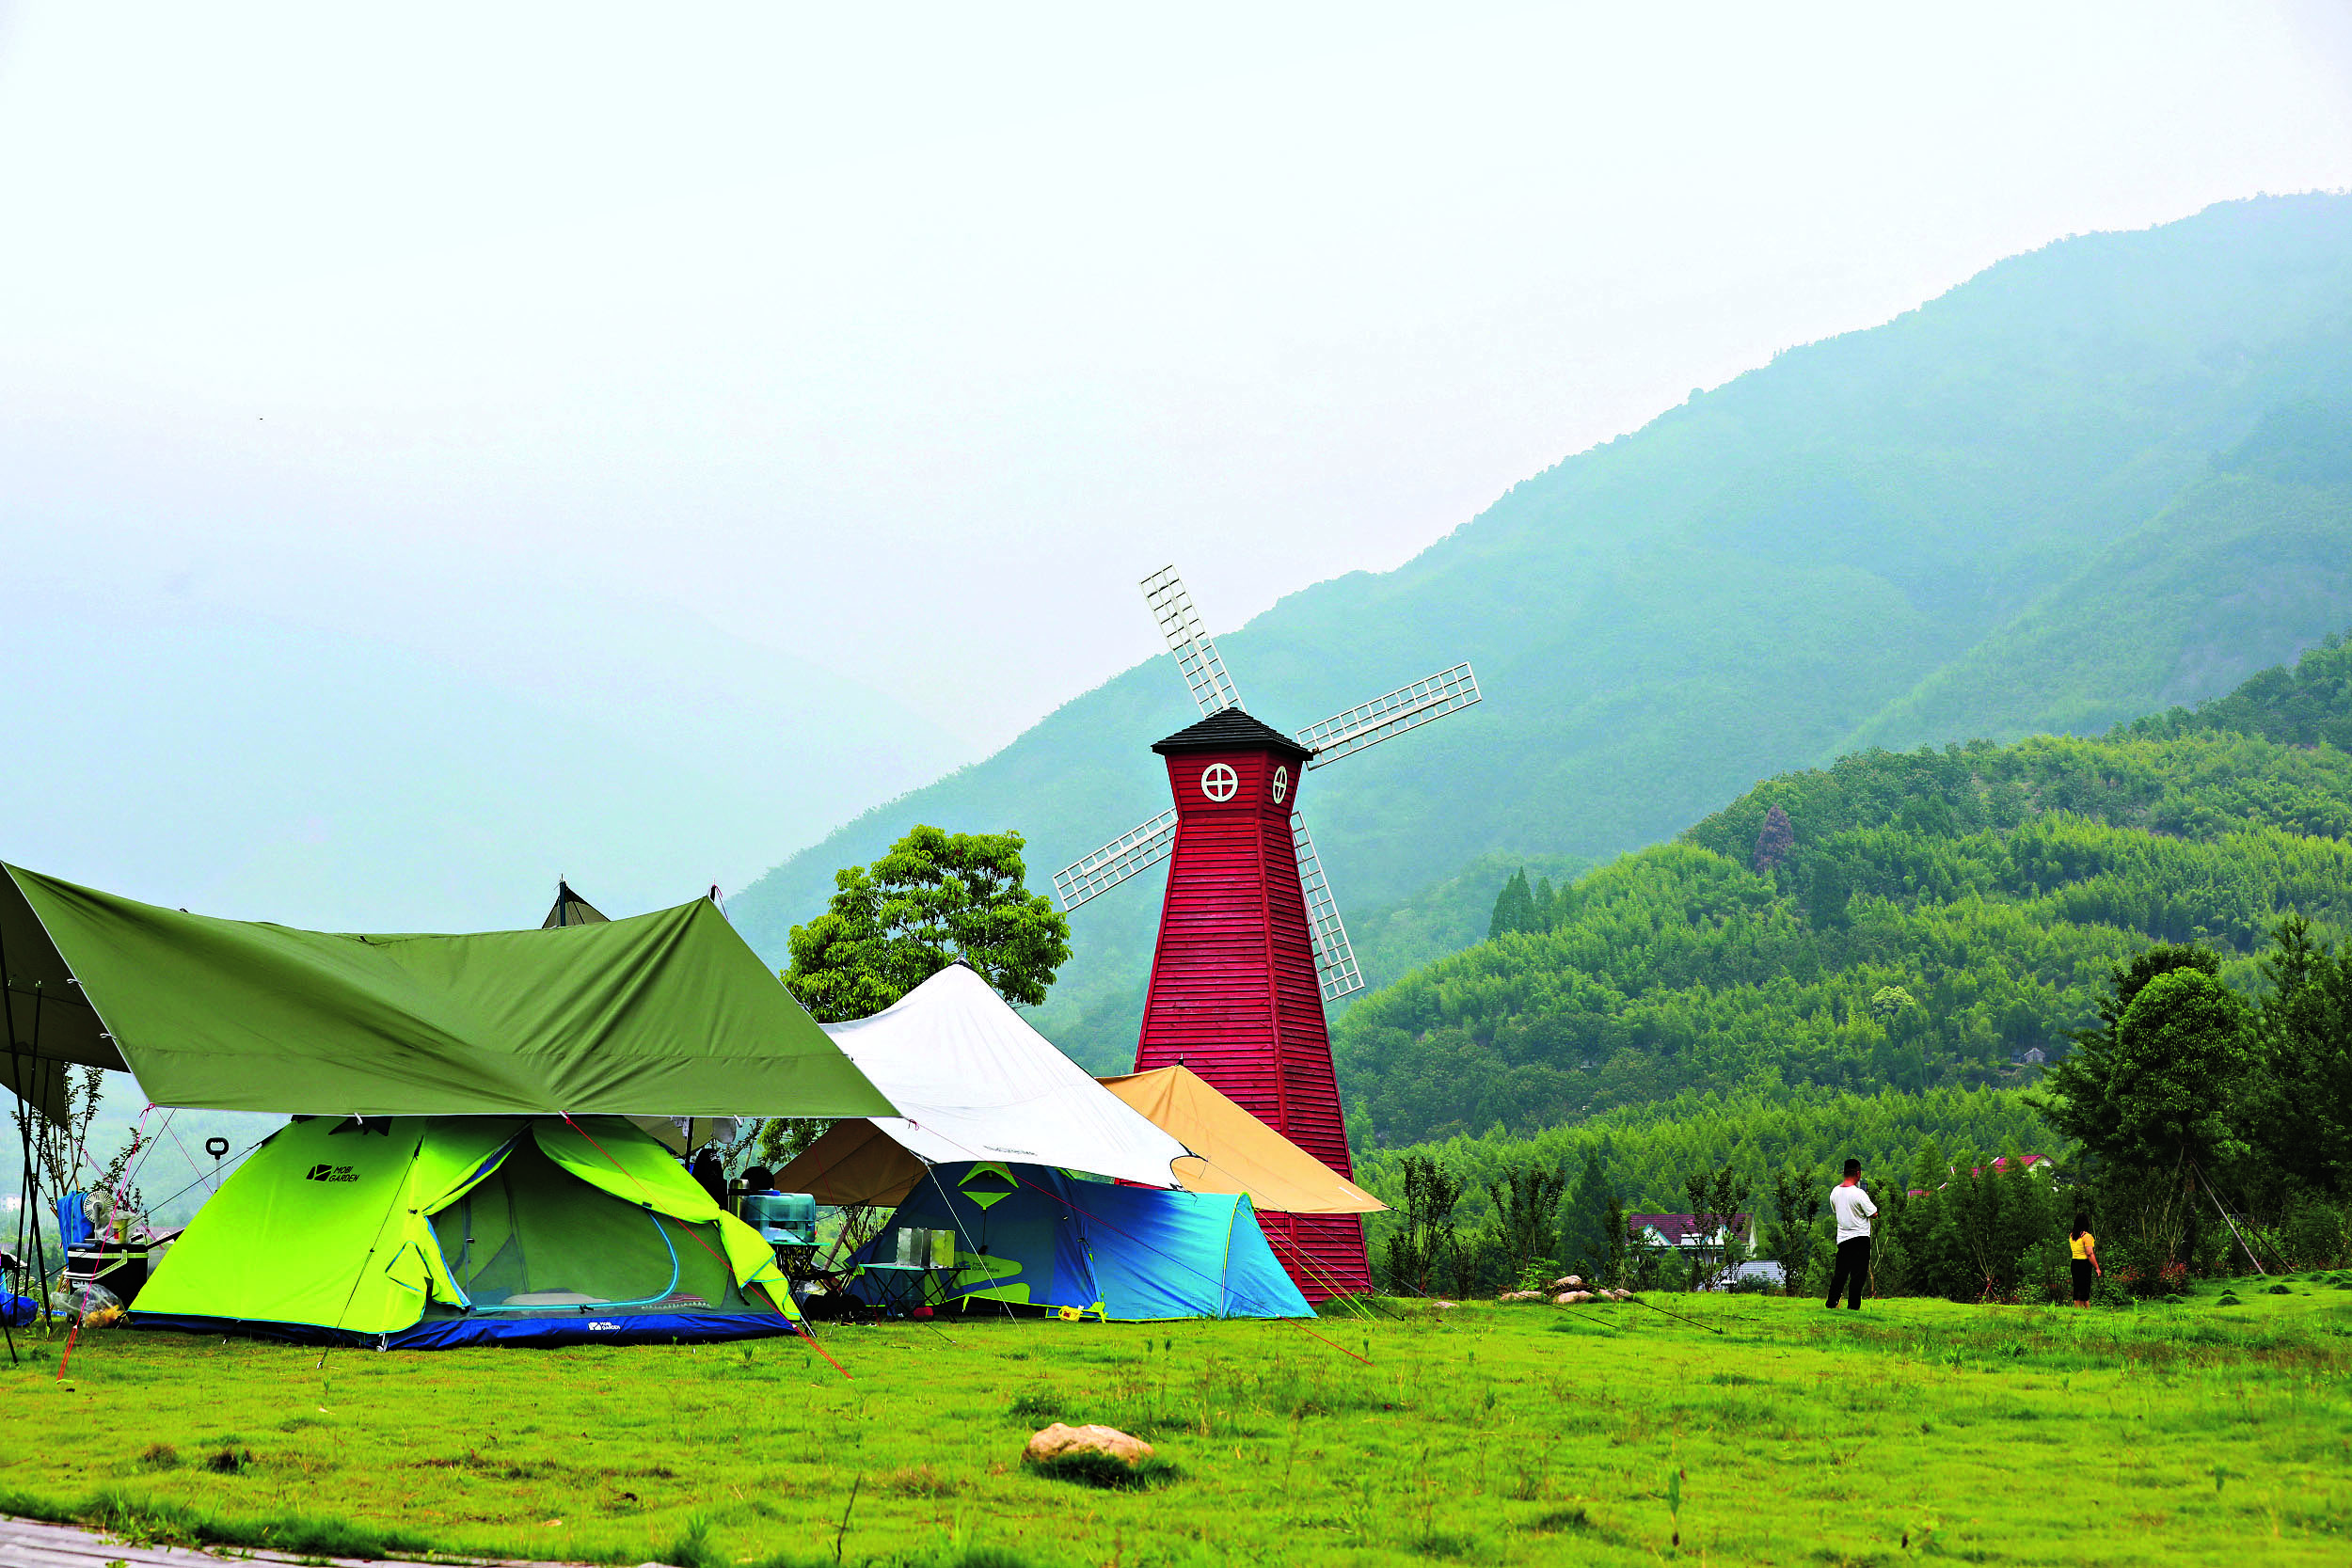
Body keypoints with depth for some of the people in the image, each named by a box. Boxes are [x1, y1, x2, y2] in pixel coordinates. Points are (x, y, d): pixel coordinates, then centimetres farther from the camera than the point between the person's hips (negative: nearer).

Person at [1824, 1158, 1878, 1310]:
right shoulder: (1859, 1194, -17)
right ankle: (1853, 1306, -2)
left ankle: (1831, 1302, 14)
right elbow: (1874, 1213, -12)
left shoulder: (1835, 1192, 3)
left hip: (1842, 1238, 6)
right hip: (1860, 1238, -6)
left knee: (1840, 1272, 13)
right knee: (1858, 1274, -1)